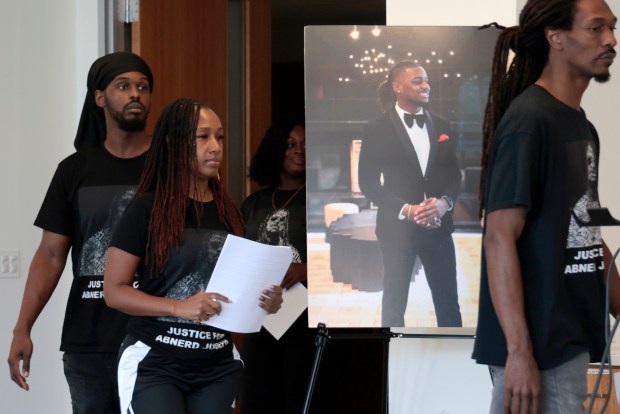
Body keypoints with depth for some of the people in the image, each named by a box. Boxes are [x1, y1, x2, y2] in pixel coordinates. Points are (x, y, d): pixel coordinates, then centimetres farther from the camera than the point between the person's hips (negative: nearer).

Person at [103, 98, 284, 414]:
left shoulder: (228, 212, 10)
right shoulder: (146, 208, -6)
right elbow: (114, 291, -9)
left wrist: (264, 301, -1)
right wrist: (179, 307, -22)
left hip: (217, 367, 5)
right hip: (155, 364, -5)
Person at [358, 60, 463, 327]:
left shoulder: (441, 125, 9)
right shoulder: (377, 129, -5)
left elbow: (453, 173, 11)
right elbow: (368, 182, -6)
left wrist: (445, 202, -10)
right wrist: (405, 210, -16)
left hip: (438, 226, 4)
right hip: (398, 228, -4)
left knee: (448, 302, 7)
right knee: (394, 302, 4)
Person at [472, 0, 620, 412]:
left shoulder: (582, 126, 15)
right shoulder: (528, 120, -13)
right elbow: (499, 239, -18)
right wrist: (519, 351, -23)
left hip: (570, 335, 9)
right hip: (539, 343, -9)